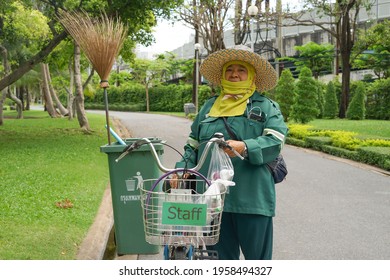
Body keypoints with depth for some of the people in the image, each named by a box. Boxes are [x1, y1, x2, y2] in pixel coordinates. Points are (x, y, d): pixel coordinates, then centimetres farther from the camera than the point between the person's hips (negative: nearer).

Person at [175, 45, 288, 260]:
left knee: (257, 255, 2)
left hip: (252, 198, -3)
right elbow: (193, 145, 20)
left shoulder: (266, 107, 7)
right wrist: (183, 169, 2)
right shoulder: (209, 107, 19)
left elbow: (274, 142, -8)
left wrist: (244, 147, -24)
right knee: (222, 256, 12)